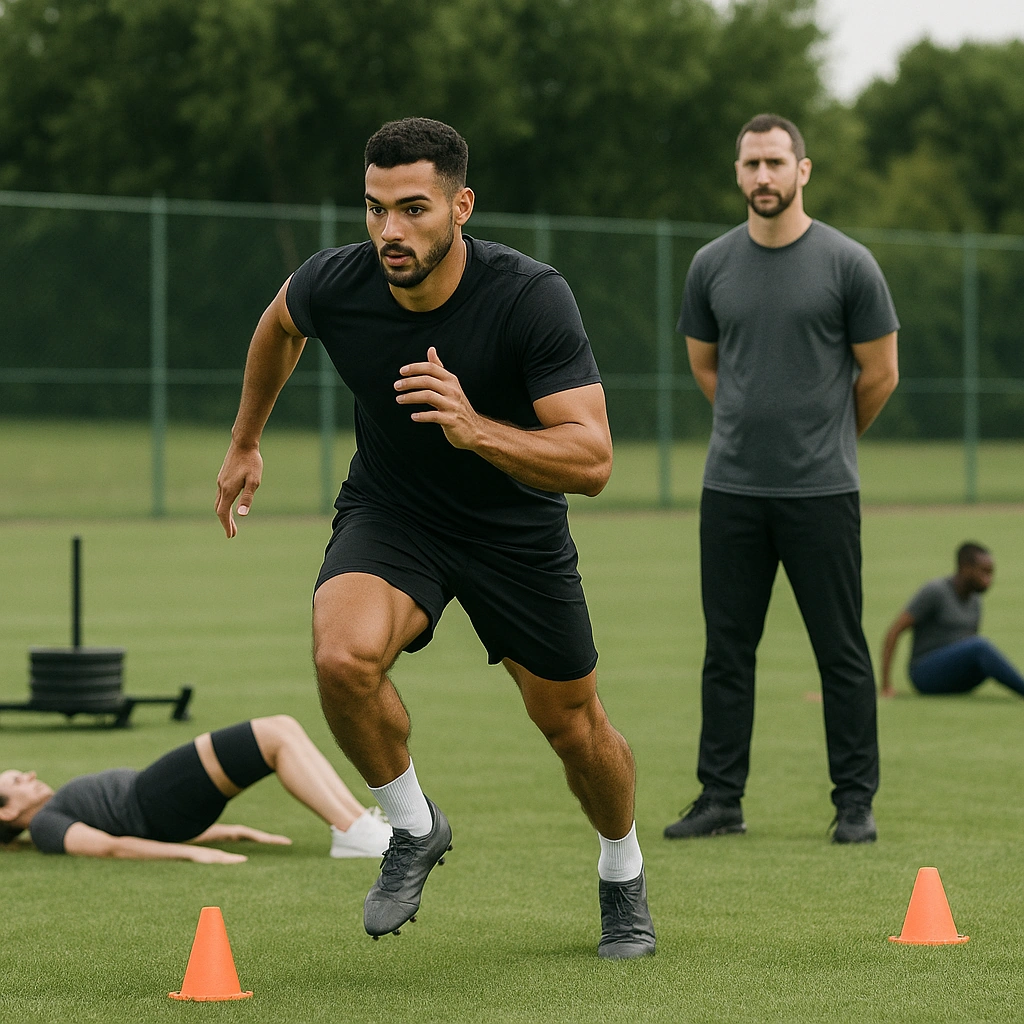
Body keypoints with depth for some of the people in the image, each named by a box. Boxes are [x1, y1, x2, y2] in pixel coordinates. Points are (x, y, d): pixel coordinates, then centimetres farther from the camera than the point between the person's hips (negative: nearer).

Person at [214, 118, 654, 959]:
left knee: (574, 727, 10)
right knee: (343, 658, -29)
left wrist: (475, 429, -49)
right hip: (389, 510, 1)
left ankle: (624, 875, 43)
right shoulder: (334, 284, -20)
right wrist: (245, 443, 19)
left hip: (518, 531, -1)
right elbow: (279, 324, 7)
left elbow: (591, 460, -33)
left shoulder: (532, 298, -30)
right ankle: (415, 830, -1)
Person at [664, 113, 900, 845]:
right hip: (731, 489, 3)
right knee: (727, 649, 7)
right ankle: (721, 798, 15)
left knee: (842, 651, 1)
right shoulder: (712, 265, 6)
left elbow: (879, 375, 2)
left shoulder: (847, 264, -5)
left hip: (822, 490, -3)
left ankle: (856, 802, 9)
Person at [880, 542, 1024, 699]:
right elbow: (894, 631, -13)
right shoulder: (934, 591, -12)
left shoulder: (974, 600, 10)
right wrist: (886, 686, -15)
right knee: (982, 646, -30)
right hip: (928, 675, -7)